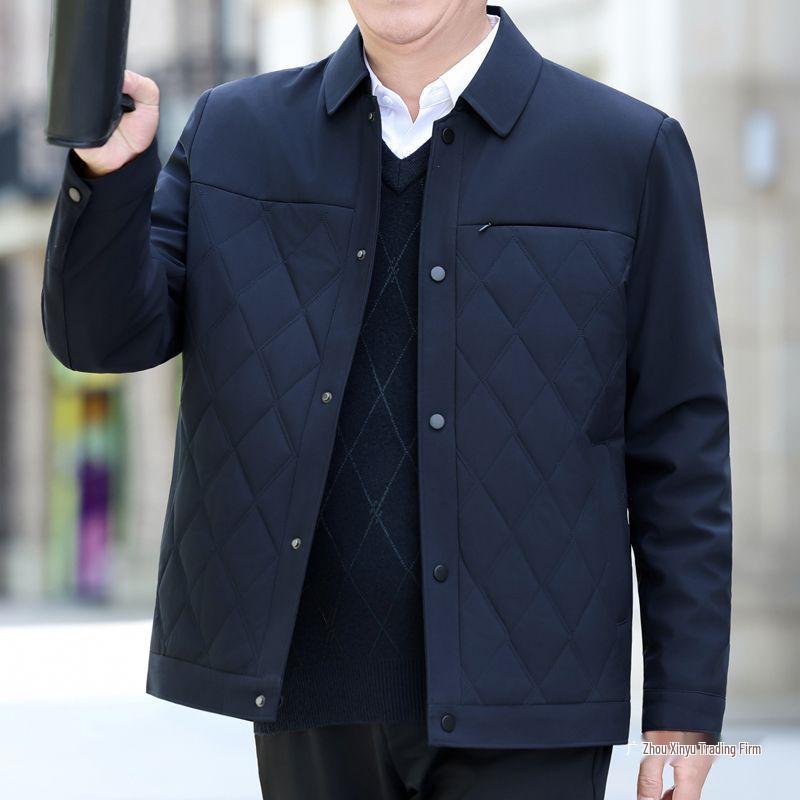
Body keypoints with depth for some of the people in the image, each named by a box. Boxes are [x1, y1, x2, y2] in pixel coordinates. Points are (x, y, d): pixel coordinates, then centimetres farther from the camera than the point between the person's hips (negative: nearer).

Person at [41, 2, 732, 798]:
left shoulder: (630, 153, -2)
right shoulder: (234, 136, 7)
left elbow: (681, 450, -1)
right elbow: (109, 333, -3)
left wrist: (685, 711, -3)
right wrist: (112, 167, -23)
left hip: (521, 707, -3)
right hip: (312, 689, 3)